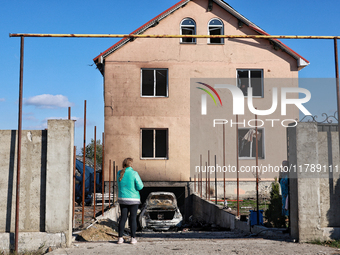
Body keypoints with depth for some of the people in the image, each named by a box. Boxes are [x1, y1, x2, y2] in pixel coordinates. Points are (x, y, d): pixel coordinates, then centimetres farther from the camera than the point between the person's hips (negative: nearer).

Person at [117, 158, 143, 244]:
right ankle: (133, 238, 5)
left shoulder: (119, 173, 1)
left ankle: (120, 238, 7)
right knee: (133, 218, 4)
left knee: (123, 218, 9)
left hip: (122, 199, 4)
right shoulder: (134, 173, -13)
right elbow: (140, 186, -12)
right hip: (133, 199, -4)